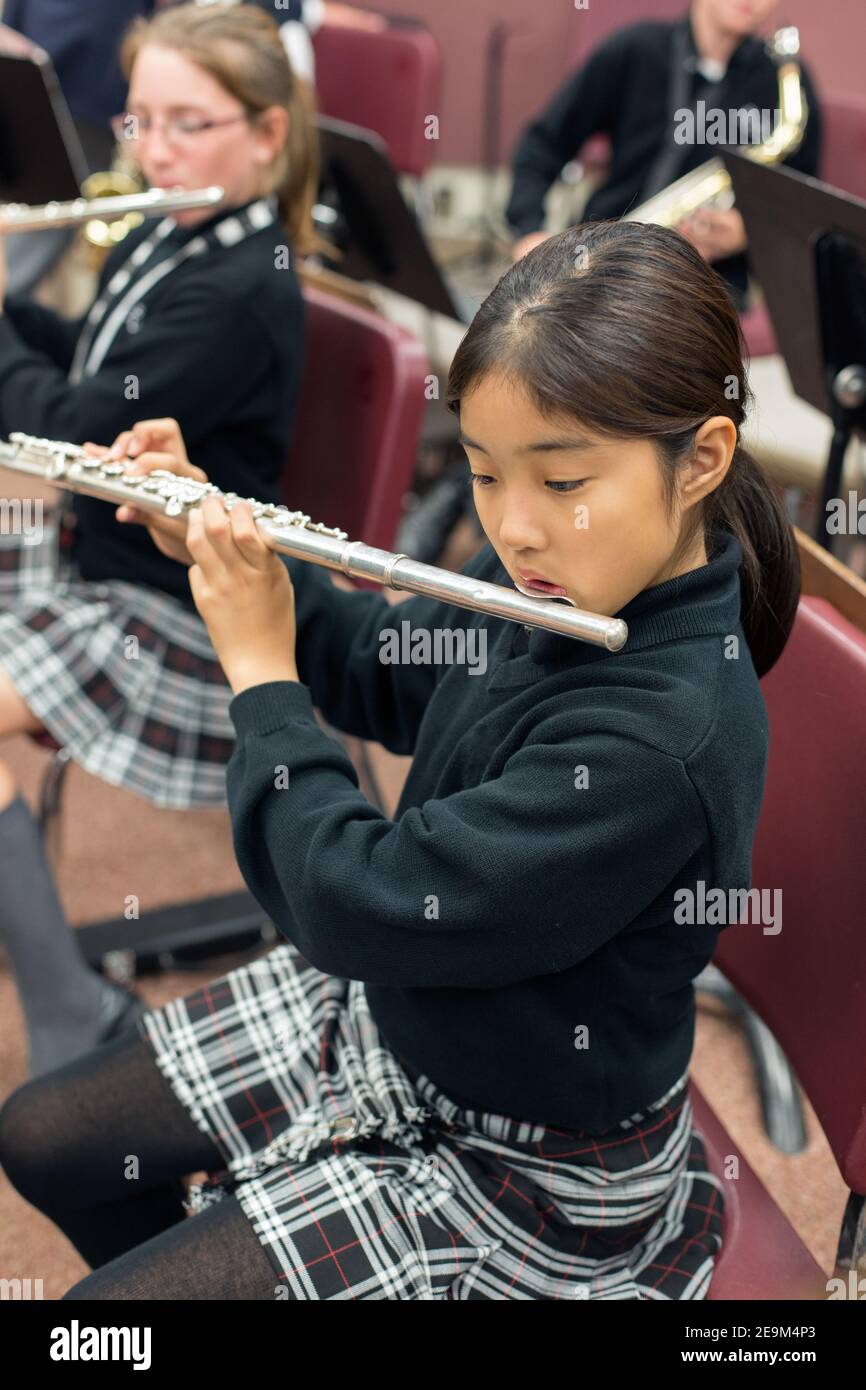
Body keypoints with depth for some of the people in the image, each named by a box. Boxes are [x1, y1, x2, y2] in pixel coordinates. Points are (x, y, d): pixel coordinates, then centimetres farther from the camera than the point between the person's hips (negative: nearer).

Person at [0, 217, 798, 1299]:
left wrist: (260, 673, -19)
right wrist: (212, 540, -3)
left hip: (520, 1164, -7)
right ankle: (187, 1263, 42)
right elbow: (380, 674, 10)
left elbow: (359, 907, -31)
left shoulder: (661, 740, -36)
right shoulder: (554, 583, -10)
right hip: (387, 1000, 8)